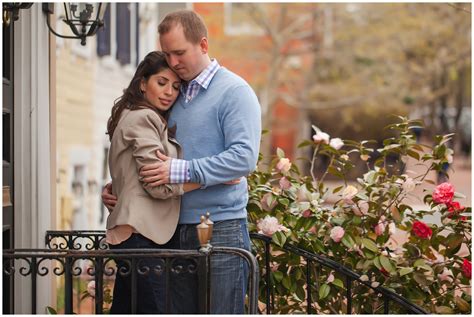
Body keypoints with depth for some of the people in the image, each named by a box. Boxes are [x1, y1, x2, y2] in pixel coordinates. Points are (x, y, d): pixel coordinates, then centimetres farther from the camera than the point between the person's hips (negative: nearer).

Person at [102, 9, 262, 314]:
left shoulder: (234, 91, -6)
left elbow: (244, 157, -18)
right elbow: (153, 159, 24)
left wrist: (181, 171, -22)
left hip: (221, 230, -7)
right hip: (177, 228, 7)